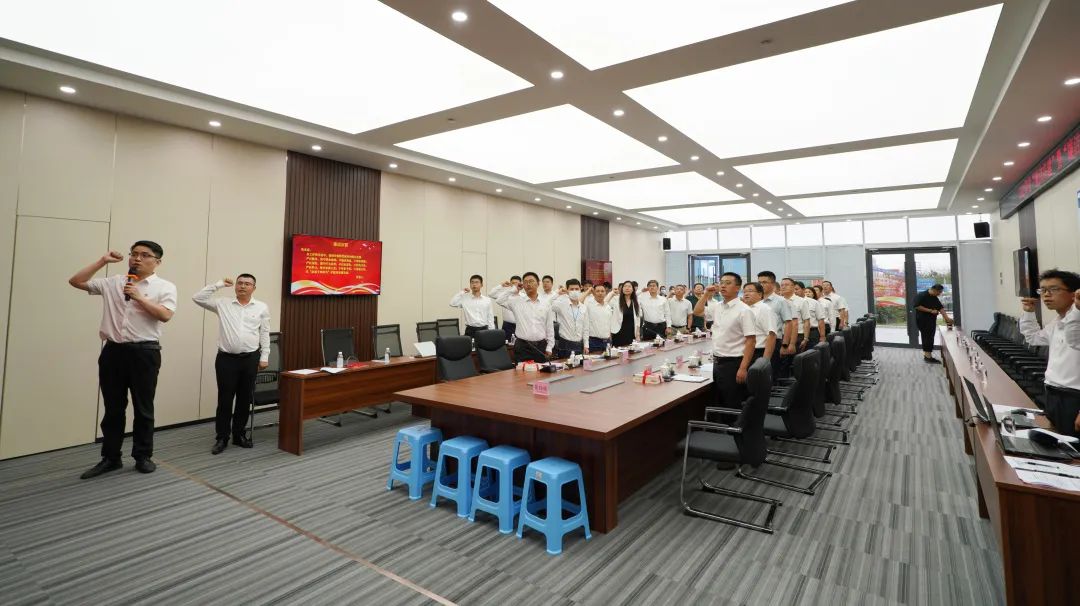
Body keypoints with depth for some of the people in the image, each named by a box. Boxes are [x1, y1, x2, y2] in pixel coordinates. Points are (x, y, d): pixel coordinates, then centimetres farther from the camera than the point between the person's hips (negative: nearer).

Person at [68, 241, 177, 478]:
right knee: (113, 408, 12)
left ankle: (143, 456, 19)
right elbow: (76, 281, 13)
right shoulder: (112, 283, 11)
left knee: (143, 408, 6)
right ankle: (110, 457, 23)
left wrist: (139, 297, -15)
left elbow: (165, 315, -12)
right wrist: (103, 261, 7)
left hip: (144, 352, -3)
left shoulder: (165, 287, 0)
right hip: (113, 351, 4)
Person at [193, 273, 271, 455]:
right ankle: (221, 438, 14)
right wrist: (219, 284, -1)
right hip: (226, 358, -1)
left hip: (250, 358, 1)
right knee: (225, 399, 3)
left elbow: (265, 334, 5)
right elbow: (198, 298, -3)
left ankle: (239, 434, 23)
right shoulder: (222, 304, 5)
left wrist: (264, 357, 2)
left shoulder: (262, 307, 4)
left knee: (245, 399, 10)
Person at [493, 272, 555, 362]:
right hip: (522, 346, -2)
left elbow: (549, 327, 9)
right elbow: (498, 298, -6)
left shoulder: (546, 304, 6)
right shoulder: (516, 301, 2)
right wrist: (512, 289, -2)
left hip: (541, 346, 2)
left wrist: (549, 347, 6)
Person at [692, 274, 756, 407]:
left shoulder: (744, 310, -13)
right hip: (717, 362, 7)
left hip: (733, 364, -7)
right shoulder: (717, 307, 7)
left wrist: (743, 368, -21)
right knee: (721, 404, 16)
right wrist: (706, 294, 5)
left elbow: (751, 341, -16)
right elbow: (697, 311, 20)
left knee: (733, 407, 1)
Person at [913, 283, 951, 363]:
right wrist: (930, 310, -19)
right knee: (927, 337, -10)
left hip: (932, 320, 9)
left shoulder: (935, 298, 13)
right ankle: (928, 356, -8)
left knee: (930, 338, 10)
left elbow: (941, 308, 11)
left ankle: (927, 355, 16)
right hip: (923, 320, -9)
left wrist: (947, 318, 2)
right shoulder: (921, 296, -13)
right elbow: (917, 306, -21)